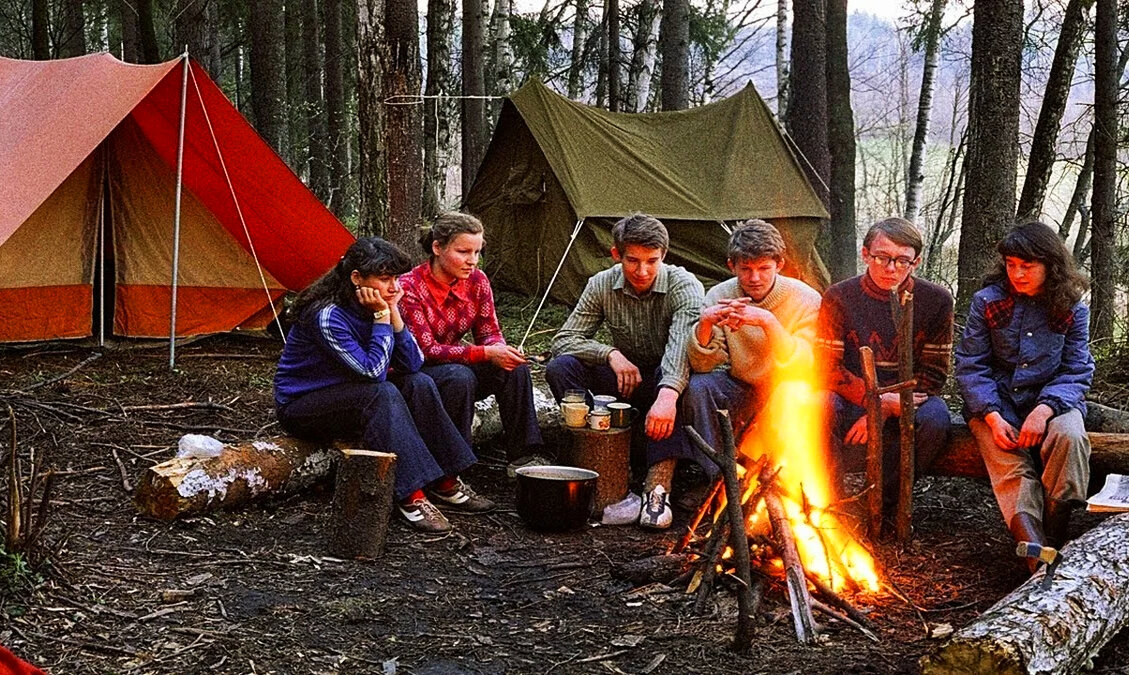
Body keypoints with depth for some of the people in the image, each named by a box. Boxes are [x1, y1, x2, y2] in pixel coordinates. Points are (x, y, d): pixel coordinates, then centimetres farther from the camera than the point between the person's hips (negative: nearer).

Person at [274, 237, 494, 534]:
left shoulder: (382, 306, -2)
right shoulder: (327, 315, -26)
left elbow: (412, 364, -7)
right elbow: (373, 370, -27)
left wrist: (394, 313, -15)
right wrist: (382, 316, -24)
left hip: (347, 394, 8)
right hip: (300, 406, -8)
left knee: (419, 384, -13)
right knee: (383, 394, -32)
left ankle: (446, 484, -9)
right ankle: (412, 498, -33)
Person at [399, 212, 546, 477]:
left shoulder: (477, 281, -4)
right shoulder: (410, 287, -22)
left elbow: (489, 334, 1)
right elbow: (426, 350, -25)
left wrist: (501, 350, -25)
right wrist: (486, 354, -34)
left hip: (456, 363, 6)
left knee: (514, 369, -19)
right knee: (459, 377, -36)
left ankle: (523, 457, -13)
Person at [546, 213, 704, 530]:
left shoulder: (683, 286, -19)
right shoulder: (602, 285, -7)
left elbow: (684, 345, -37)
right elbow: (564, 339, -8)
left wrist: (668, 394, -56)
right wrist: (611, 354, -26)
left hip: (667, 380, -3)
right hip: (625, 382, 3)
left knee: (677, 369, -39)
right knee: (560, 367, -21)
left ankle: (658, 484, -44)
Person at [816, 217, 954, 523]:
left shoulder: (936, 300, -4)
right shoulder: (839, 297, -5)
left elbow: (933, 373, -4)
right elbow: (828, 368, -8)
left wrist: (882, 411, -17)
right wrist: (878, 400, -22)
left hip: (908, 399, 1)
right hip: (852, 401, -1)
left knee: (935, 419, -33)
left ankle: (884, 503, -12)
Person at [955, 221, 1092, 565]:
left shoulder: (1072, 309, 2)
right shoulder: (987, 301, 0)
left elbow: (1077, 372, -1)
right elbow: (970, 366, -2)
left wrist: (1045, 409, -21)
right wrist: (993, 418, -17)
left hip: (1052, 399, 1)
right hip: (994, 402, 0)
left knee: (1069, 437, -33)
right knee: (1012, 467, -27)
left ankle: (1054, 535, -25)